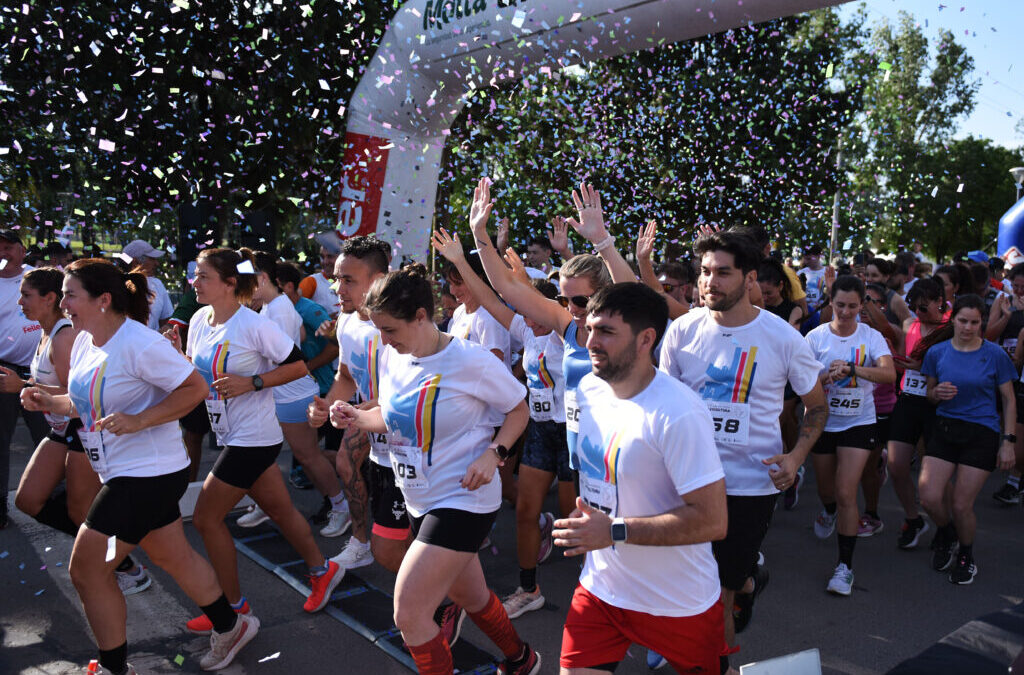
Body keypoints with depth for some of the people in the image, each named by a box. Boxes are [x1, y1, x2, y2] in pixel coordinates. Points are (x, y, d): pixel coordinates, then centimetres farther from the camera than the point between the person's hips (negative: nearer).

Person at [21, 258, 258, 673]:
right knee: (173, 557, 19)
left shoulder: (138, 344, -21)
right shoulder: (85, 342, 7)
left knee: (86, 570, -2)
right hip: (123, 472, 9)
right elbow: (87, 403, 19)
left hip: (148, 474, -9)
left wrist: (138, 421, -26)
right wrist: (49, 402, 1)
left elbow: (195, 388, -21)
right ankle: (230, 628, 36)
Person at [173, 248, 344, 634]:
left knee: (206, 518, -1)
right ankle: (321, 570, 36)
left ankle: (234, 607, 16)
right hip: (231, 435, 7)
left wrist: (252, 383, -21)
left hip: (253, 438, -7)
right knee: (279, 510, 17)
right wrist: (175, 352, -5)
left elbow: (299, 366, -13)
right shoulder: (199, 321, 5)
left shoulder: (253, 325, -18)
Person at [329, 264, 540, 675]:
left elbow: (518, 410, -7)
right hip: (421, 501, 8)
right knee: (470, 597, 23)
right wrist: (358, 419, -7)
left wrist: (493, 453, -21)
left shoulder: (470, 360, -19)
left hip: (463, 500, -7)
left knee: (409, 615, -10)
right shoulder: (394, 359, 0)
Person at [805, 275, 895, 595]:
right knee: (826, 489, 18)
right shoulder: (816, 337, -6)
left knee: (846, 493, -11)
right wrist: (827, 377, -29)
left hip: (858, 423, -1)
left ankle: (845, 565, 1)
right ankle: (829, 511, 57)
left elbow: (890, 373, -21)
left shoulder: (871, 336, -6)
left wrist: (851, 368, -36)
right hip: (822, 422, 2)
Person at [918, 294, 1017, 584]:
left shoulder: (995, 354, -4)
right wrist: (938, 393, -12)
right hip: (945, 428, 2)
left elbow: (1009, 400, 3)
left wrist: (1008, 441, -1)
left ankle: (966, 555, 28)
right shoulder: (937, 352, 2)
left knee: (962, 506, -2)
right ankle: (946, 533, 25)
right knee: (929, 497, -10)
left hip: (982, 433, -2)